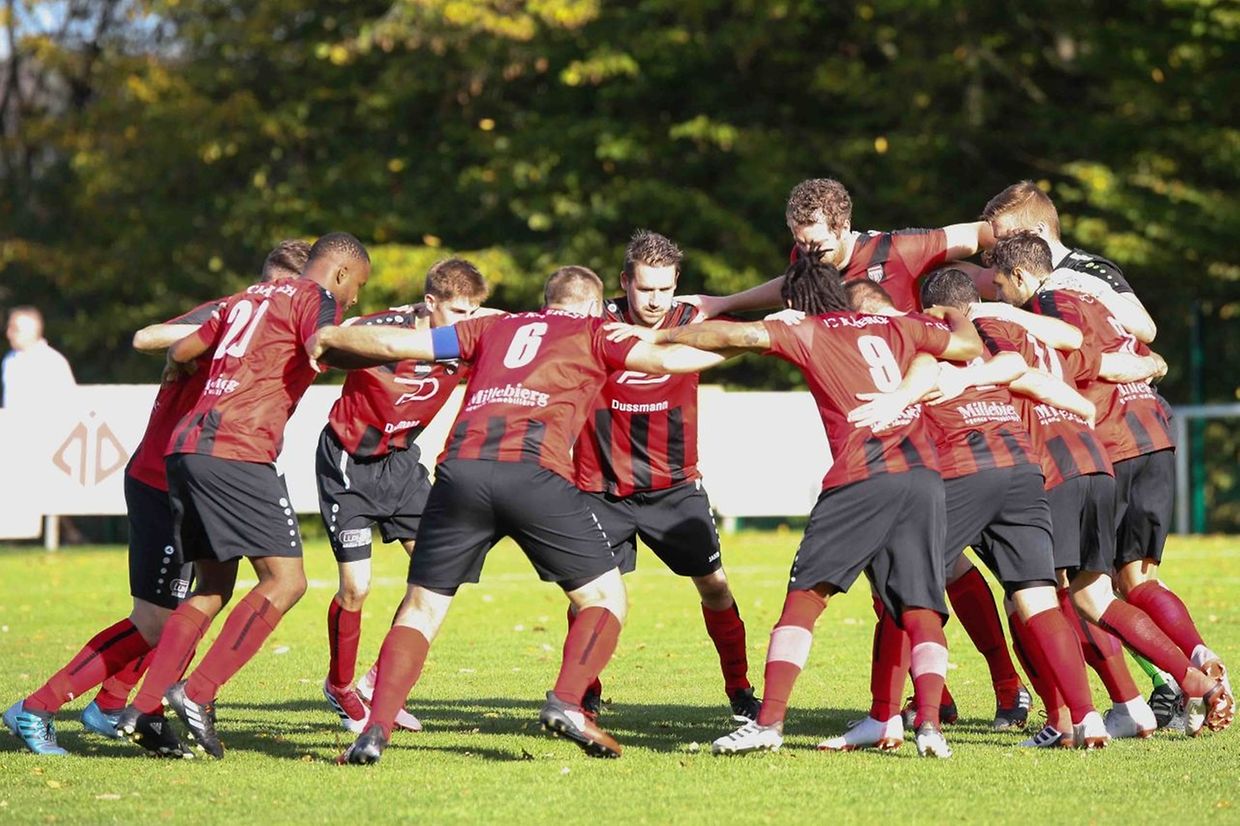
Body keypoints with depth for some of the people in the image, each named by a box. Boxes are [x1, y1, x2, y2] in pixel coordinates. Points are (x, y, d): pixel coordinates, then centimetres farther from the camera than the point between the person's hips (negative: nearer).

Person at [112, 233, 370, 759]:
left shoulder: (248, 298, 25)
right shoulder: (316, 297, 3)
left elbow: (179, 352, 31)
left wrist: (176, 373, 53)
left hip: (185, 445, 9)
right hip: (237, 453, -9)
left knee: (213, 588, 15)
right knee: (285, 580, -7)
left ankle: (143, 708, 7)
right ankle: (197, 694, -16)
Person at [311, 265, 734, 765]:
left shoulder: (494, 327, 30)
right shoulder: (592, 332, 22)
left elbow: (394, 344, 26)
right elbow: (667, 359, 9)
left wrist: (324, 339, 41)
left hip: (461, 467, 3)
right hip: (534, 471, -3)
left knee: (421, 608, 12)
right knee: (606, 599, 11)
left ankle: (375, 732, -4)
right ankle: (566, 703, -11)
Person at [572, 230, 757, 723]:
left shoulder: (690, 324, -7)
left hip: (675, 484, 2)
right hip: (603, 488, -1)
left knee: (713, 585, 0)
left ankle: (740, 692, 16)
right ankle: (584, 696, 13)